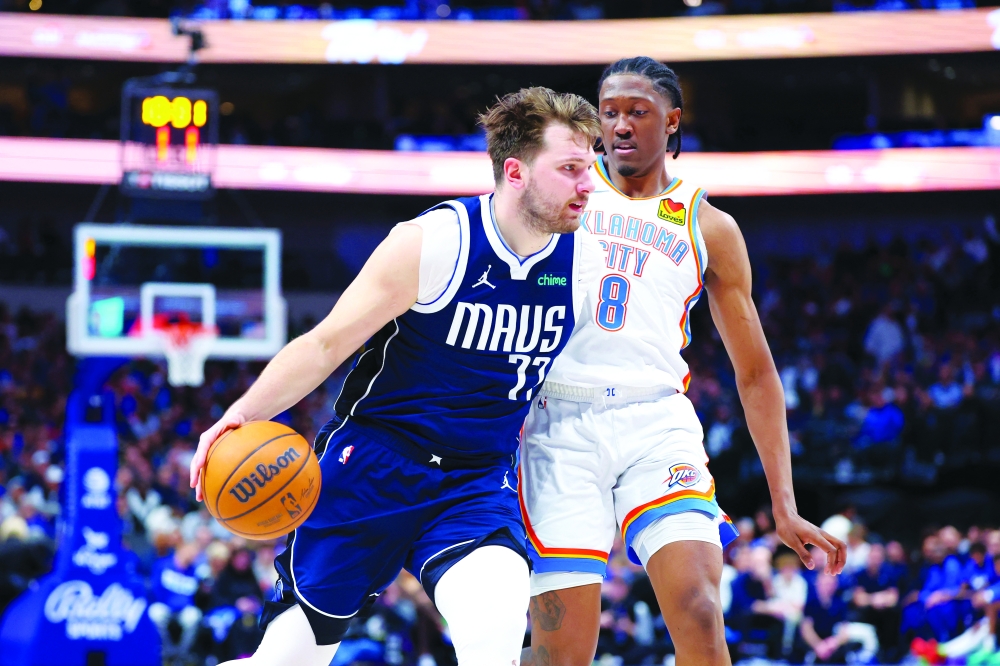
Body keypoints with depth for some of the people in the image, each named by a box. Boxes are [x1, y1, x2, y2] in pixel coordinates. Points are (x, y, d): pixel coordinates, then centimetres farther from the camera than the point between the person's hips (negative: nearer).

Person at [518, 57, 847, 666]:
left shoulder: (709, 228, 14)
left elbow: (755, 374, 16)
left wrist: (785, 505, 9)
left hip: (656, 421, 0)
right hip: (560, 423, 0)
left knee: (698, 615, -21)